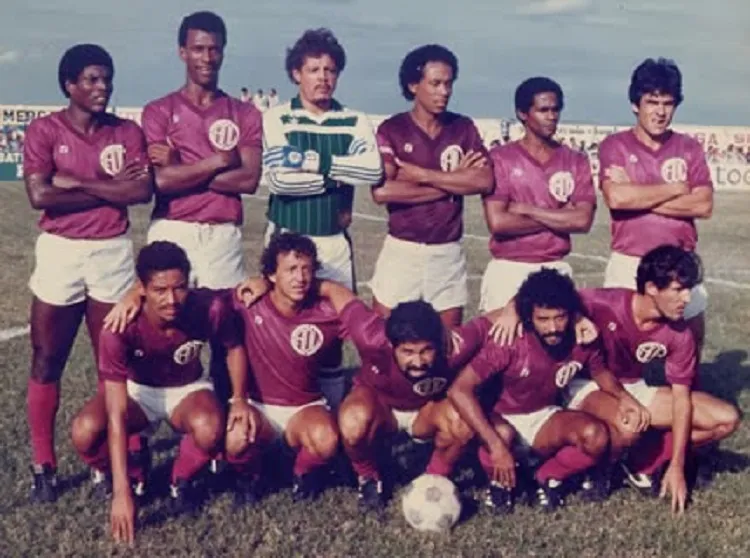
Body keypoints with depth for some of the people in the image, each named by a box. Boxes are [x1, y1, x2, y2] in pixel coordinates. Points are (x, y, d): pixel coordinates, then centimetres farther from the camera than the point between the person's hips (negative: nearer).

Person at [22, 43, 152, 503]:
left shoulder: (127, 132, 4)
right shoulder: (45, 130, -2)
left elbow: (143, 191, -10)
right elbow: (39, 195, -15)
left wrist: (75, 182, -14)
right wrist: (109, 190, -10)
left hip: (113, 252, 2)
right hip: (60, 252, -1)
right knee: (47, 362, 3)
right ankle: (44, 466, 14)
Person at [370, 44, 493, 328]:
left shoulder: (463, 128, 6)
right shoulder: (391, 130, -3)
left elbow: (485, 181, -8)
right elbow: (381, 191, -17)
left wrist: (422, 175, -13)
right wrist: (453, 180, -12)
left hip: (449, 253, 3)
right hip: (401, 250, -2)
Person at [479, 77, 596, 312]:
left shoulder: (576, 161, 7)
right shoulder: (500, 158, -2)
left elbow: (583, 220, -6)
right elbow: (498, 222, -13)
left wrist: (527, 209, -10)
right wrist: (559, 218, -7)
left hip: (556, 271, 2)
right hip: (508, 270, -2)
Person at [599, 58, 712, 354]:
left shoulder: (689, 148, 7)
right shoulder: (615, 145, -1)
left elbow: (703, 206, -6)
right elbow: (616, 197, -18)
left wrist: (637, 196, -13)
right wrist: (676, 188, -9)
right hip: (628, 264, -2)